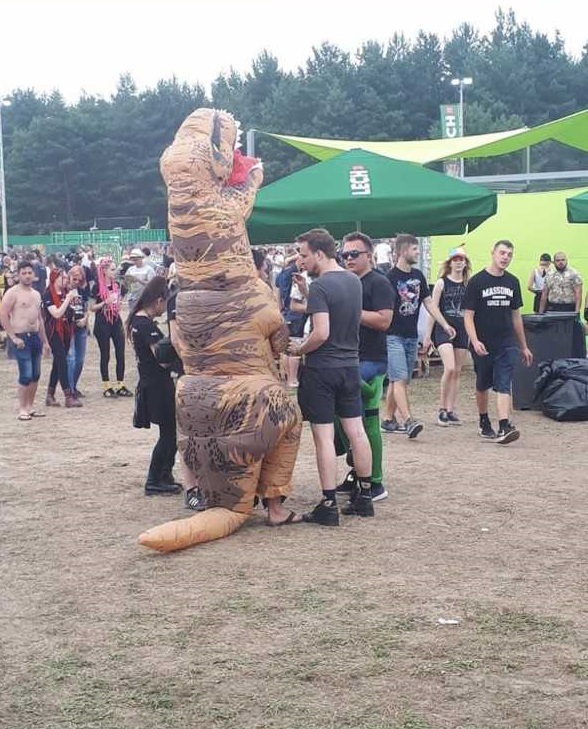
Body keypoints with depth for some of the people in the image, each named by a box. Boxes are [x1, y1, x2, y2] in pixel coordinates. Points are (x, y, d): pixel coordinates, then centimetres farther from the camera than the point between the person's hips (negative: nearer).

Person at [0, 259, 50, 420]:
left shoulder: (36, 294, 14)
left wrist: (44, 340, 20)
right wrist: (13, 337, -16)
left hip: (35, 336, 7)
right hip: (21, 338, -7)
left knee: (36, 375, 9)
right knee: (26, 375, -11)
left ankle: (30, 407, 18)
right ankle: (22, 409, -1)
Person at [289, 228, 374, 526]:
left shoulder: (320, 286, -17)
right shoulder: (354, 281, 7)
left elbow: (321, 334, -23)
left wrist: (299, 350, -7)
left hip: (321, 369, -7)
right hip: (350, 365, 7)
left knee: (324, 437, -3)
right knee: (356, 430, 12)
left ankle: (329, 506, -1)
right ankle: (365, 497, 19)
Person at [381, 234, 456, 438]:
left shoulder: (418, 276, 11)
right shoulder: (391, 277, -10)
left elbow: (429, 302, 15)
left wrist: (445, 324, 7)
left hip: (412, 336, 7)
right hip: (394, 336, -7)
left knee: (399, 381, 11)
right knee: (399, 379, -13)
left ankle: (389, 420, 19)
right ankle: (408, 421, -21)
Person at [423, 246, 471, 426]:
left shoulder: (469, 284, 8)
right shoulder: (442, 283, -1)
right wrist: (428, 335, -3)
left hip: (462, 330, 4)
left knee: (457, 372, 6)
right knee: (449, 368, -17)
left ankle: (451, 410, 14)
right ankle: (442, 409, -4)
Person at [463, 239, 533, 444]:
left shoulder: (512, 282, 9)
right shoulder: (476, 281, -6)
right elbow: (468, 315, -8)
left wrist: (524, 347, 18)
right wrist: (475, 341, -23)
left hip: (507, 345, 2)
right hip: (483, 346, -2)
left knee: (503, 386, -10)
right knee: (482, 386, 13)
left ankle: (504, 427, -19)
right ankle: (484, 423, 31)